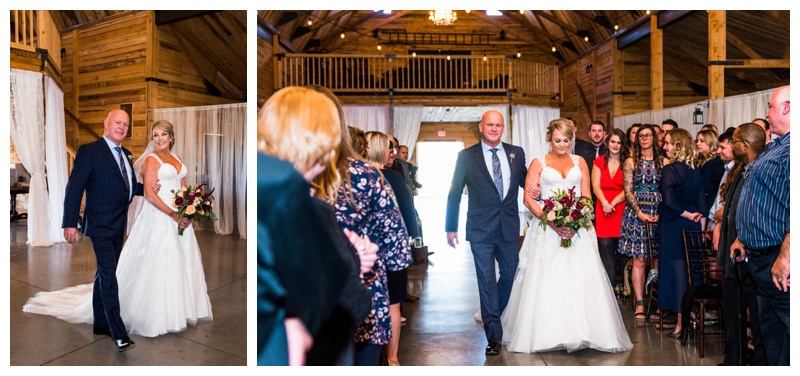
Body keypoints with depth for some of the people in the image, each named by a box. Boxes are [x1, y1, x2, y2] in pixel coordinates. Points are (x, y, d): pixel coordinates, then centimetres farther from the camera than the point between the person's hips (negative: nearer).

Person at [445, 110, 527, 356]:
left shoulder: (516, 153, 5)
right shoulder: (466, 156, -2)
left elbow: (526, 182, 13)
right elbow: (454, 194, 1)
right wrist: (451, 227, -1)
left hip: (509, 227, 3)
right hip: (481, 229, -3)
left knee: (510, 274, 15)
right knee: (487, 280, 2)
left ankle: (491, 316, 40)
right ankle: (494, 335, 13)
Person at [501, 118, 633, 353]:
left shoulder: (579, 162, 14)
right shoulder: (538, 163, 6)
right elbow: (528, 199, -2)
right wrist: (551, 221, -15)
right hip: (547, 229, -2)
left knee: (581, 279, -4)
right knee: (545, 281, -5)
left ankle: (581, 333, 4)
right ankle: (544, 335, 4)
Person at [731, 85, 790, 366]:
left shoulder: (790, 149, -19)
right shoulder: (776, 147, 16)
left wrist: (784, 258, -29)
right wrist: (744, 239, 23)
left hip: (779, 262, -11)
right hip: (760, 257, 11)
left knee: (780, 331, -2)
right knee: (771, 330, 20)